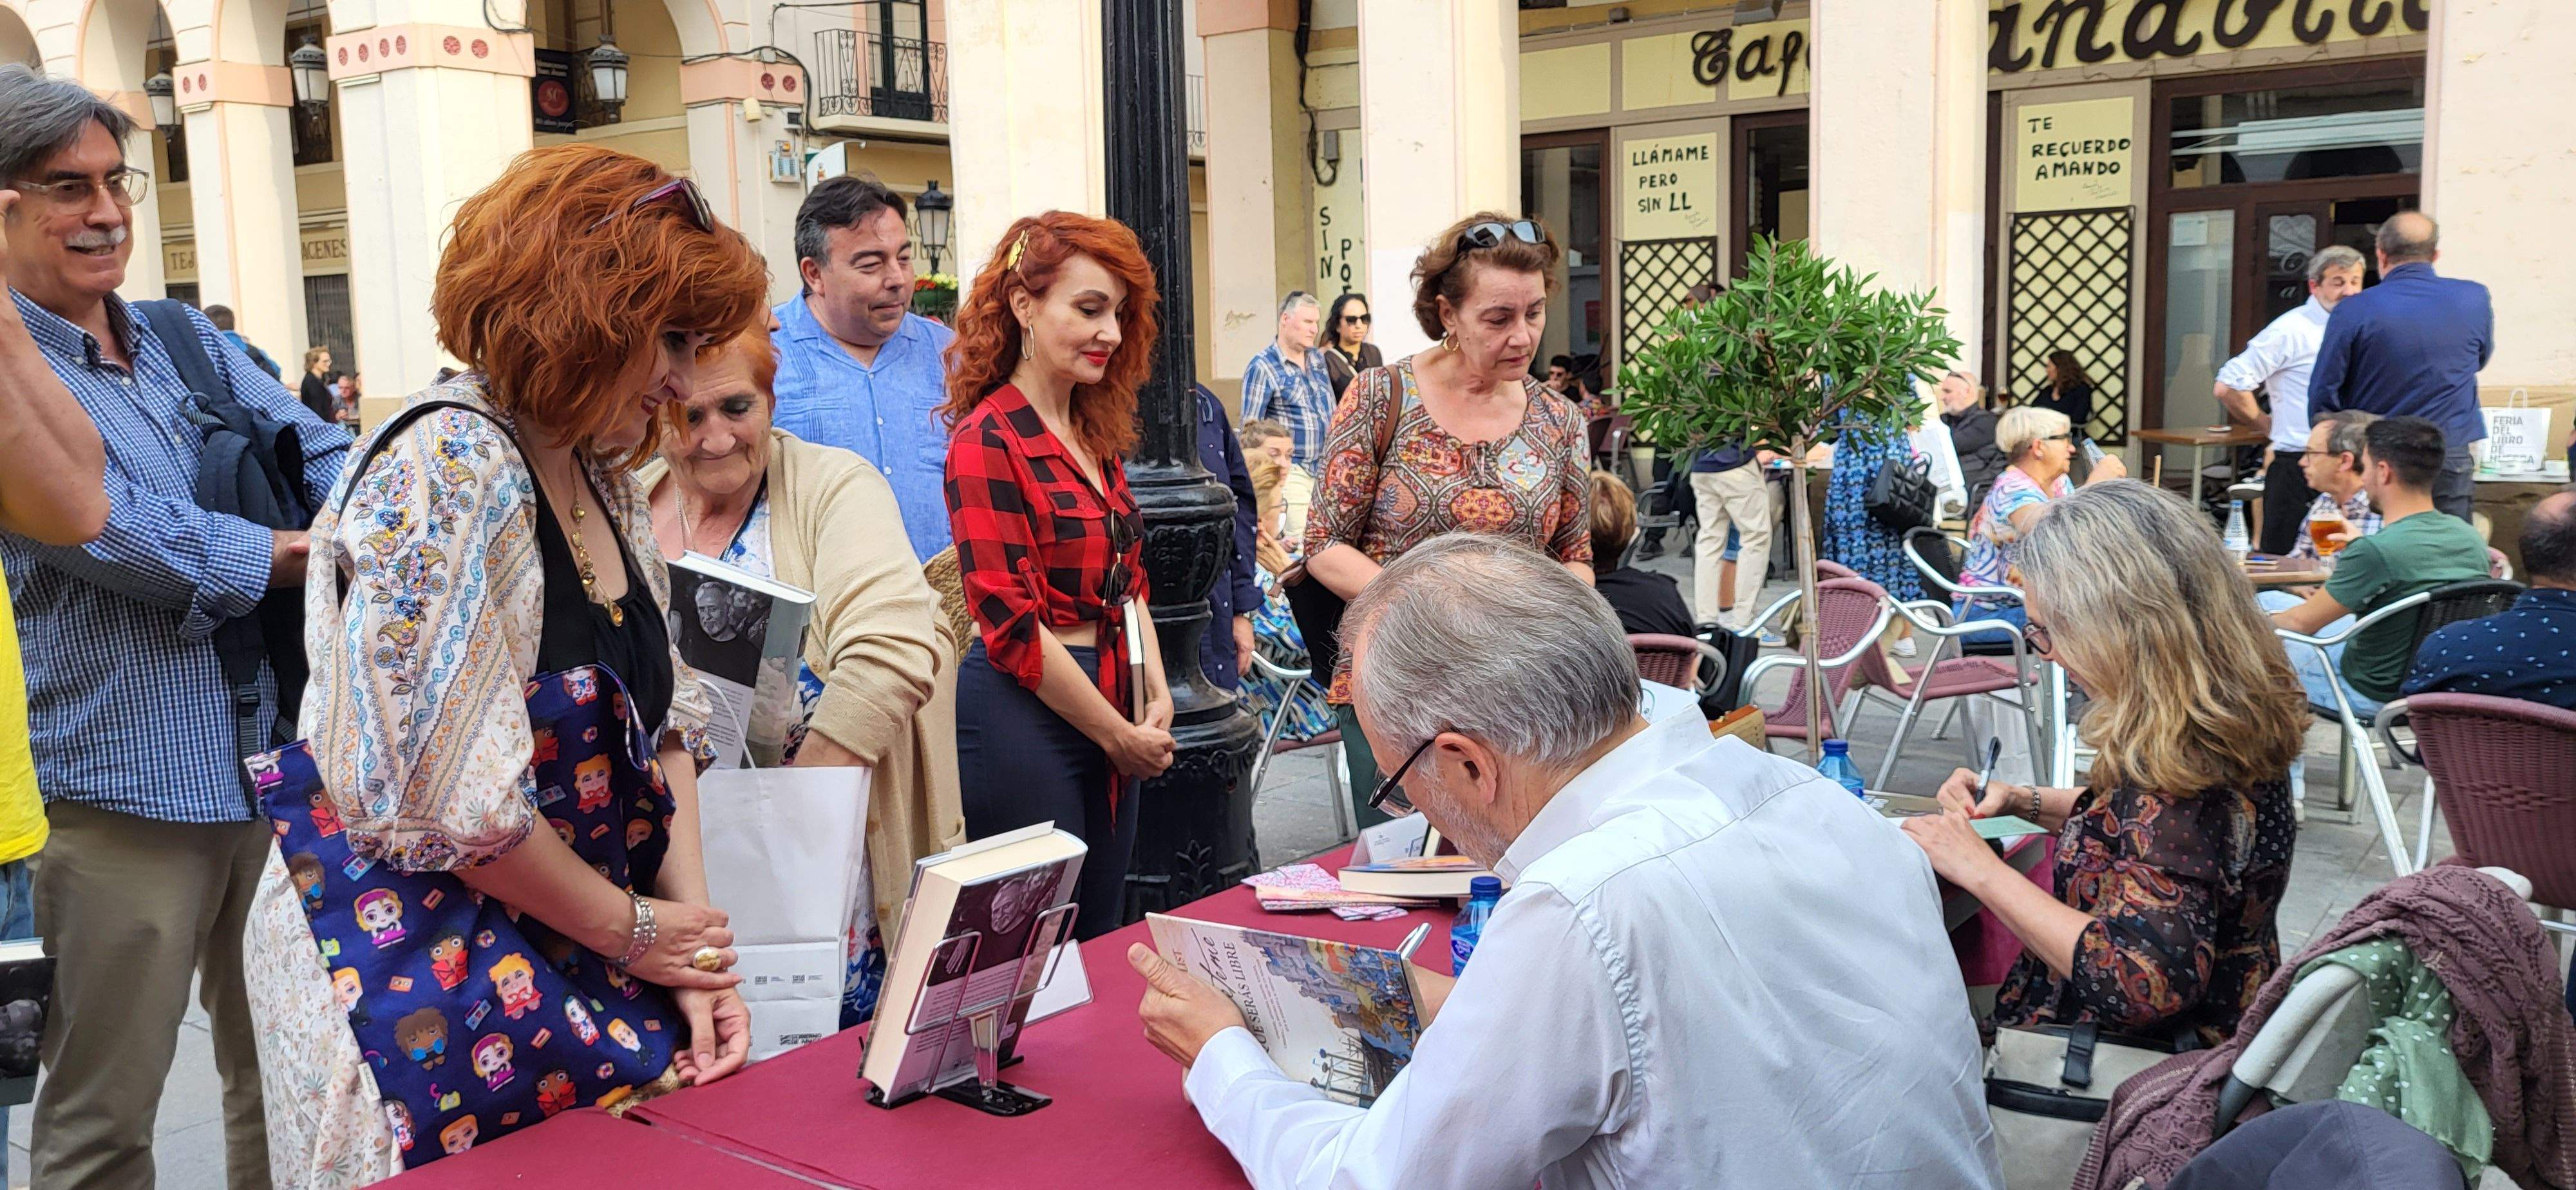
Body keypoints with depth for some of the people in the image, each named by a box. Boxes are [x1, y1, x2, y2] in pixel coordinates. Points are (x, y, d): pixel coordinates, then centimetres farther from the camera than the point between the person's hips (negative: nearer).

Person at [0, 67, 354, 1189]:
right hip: (122, 787, -6)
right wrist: (295, 552, -11)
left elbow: (322, 455, 2)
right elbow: (94, 522, -17)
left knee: (282, 1080, 17)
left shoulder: (189, 343, 11)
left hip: (268, 760, 6)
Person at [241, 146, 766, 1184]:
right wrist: (631, 930, -11)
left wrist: (698, 943, 0)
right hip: (423, 971, -7)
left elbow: (660, 723, 10)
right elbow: (442, 801, -23)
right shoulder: (448, 473, -20)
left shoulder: (606, 480, 7)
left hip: (570, 952, 7)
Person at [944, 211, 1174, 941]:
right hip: (1024, 715, -8)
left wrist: (1156, 699, 2)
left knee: (1103, 940, 15)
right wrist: (1121, 735, -9)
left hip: (1109, 714, 8)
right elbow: (1012, 626, -16)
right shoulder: (988, 439, -14)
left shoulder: (1097, 434, 12)